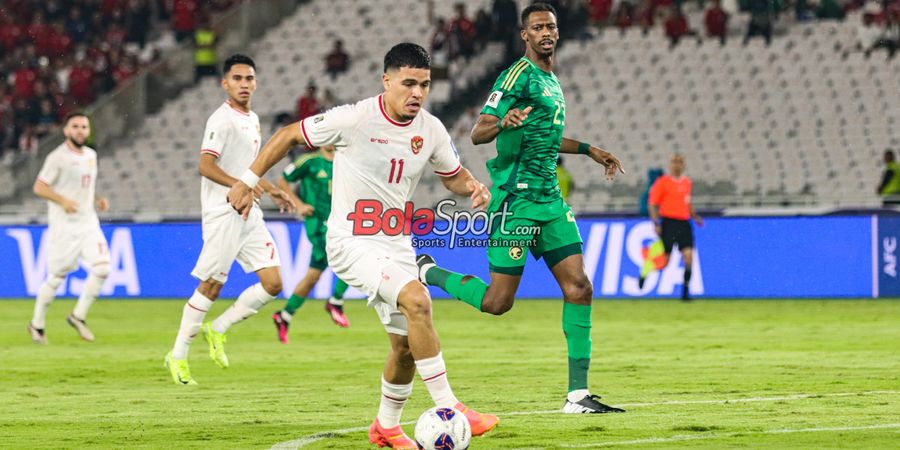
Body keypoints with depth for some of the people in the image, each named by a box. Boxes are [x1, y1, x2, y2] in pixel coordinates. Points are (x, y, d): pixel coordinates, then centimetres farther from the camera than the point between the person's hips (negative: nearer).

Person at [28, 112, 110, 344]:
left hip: (89, 223, 6)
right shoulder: (58, 157, -10)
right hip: (64, 226, -6)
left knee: (101, 269, -10)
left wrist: (97, 200, 7)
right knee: (57, 277, 0)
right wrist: (63, 200, -24)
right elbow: (39, 187, -11)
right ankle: (37, 324, 18)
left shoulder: (91, 155, 13)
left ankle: (78, 316, 5)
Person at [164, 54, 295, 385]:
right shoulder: (222, 119, -11)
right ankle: (178, 355, 5)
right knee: (211, 286, -6)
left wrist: (271, 190, 26)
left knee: (272, 283, -1)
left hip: (249, 213, 8)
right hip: (223, 214, -8)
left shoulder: (252, 120, 16)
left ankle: (218, 330, 13)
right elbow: (206, 166, -21)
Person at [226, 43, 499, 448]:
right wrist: (247, 182, -4)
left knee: (406, 345, 10)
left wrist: (473, 188, -7)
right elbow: (289, 136, -5)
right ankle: (448, 409, -26)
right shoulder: (354, 119, -17)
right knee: (417, 301, -29)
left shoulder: (430, 129, 0)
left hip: (396, 244, 7)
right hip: (352, 243, -7)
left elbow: (453, 176, 16)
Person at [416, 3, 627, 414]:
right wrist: (503, 122, -36)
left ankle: (578, 394, -2)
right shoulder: (519, 75, -10)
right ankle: (427, 272, 19)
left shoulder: (551, 80, 18)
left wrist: (589, 150, 36)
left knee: (578, 288, -3)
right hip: (517, 198, -8)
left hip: (550, 199, 8)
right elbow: (477, 133, -16)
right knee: (497, 301, -7)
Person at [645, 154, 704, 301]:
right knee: (664, 260, -2)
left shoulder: (687, 182, 14)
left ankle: (686, 291, -4)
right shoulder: (662, 182, -4)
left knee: (688, 256, -9)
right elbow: (652, 204, -4)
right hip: (668, 222, -5)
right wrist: (656, 223, -13)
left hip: (684, 223, 5)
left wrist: (694, 215, 12)